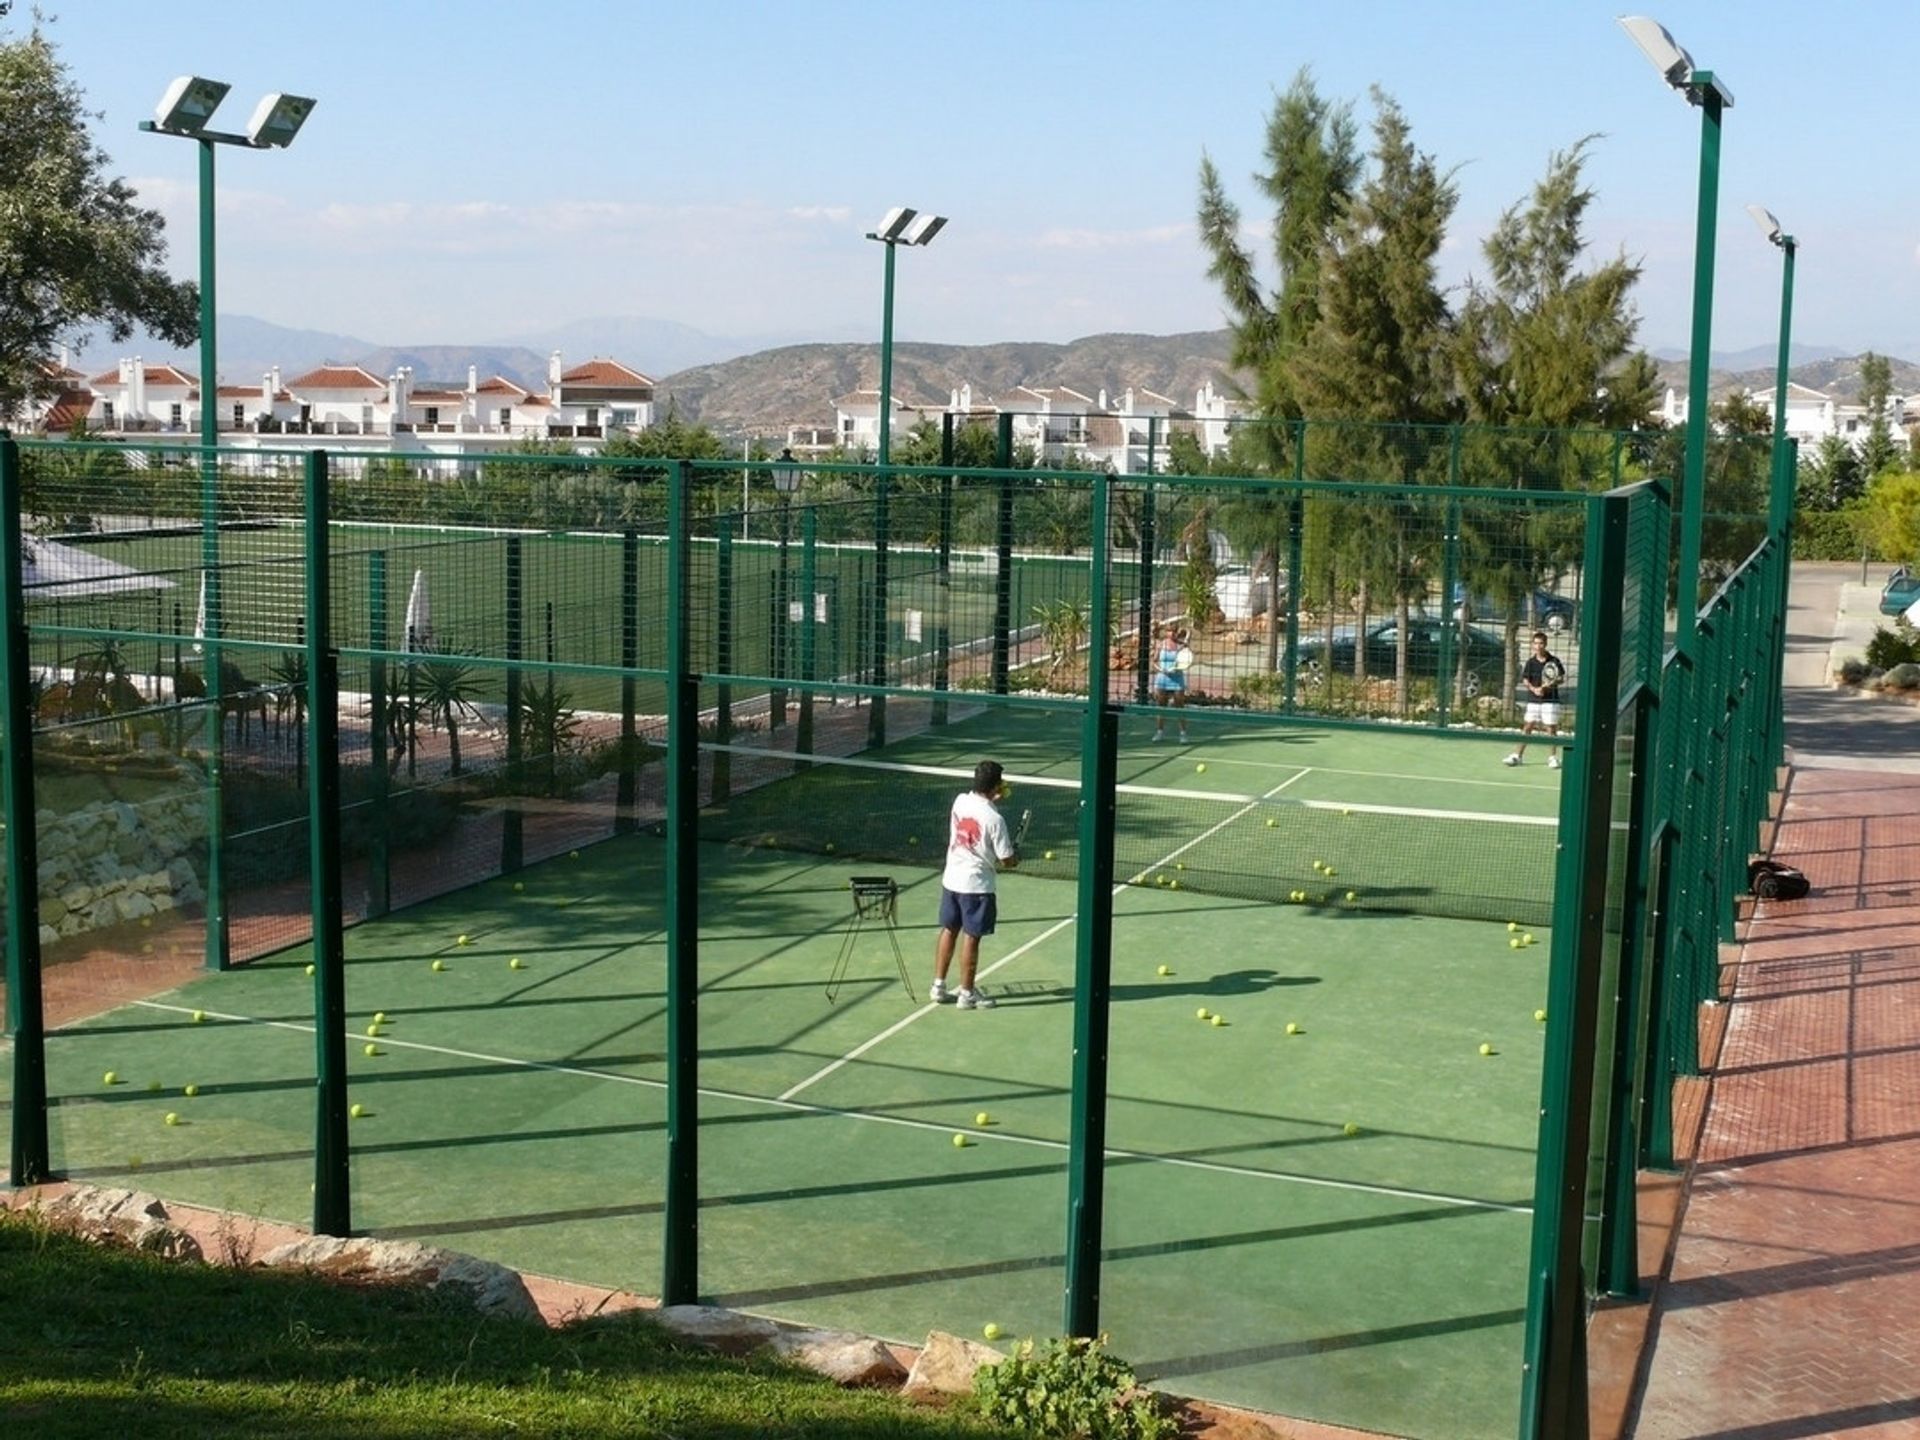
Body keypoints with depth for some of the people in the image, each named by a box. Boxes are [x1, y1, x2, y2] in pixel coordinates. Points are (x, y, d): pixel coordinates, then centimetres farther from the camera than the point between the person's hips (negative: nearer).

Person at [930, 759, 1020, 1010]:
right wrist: (1016, 858, 8)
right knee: (971, 938, 4)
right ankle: (967, 994, 13)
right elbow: (1007, 861, -14)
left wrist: (993, 798, 19)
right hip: (976, 885, -6)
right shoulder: (994, 819, -21)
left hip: (951, 879, 6)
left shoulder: (960, 800, -3)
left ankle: (938, 987, 24)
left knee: (949, 930, 17)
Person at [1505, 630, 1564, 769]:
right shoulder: (1531, 662, 2)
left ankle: (1553, 757, 11)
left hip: (1550, 700, -2)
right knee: (1527, 727, 3)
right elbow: (1525, 680, 1)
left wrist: (1552, 683, -17)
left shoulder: (1554, 661, -2)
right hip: (1533, 700, 2)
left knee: (1551, 728, 0)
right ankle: (1517, 755, 6)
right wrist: (1534, 689, -17)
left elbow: (1561, 678, 3)